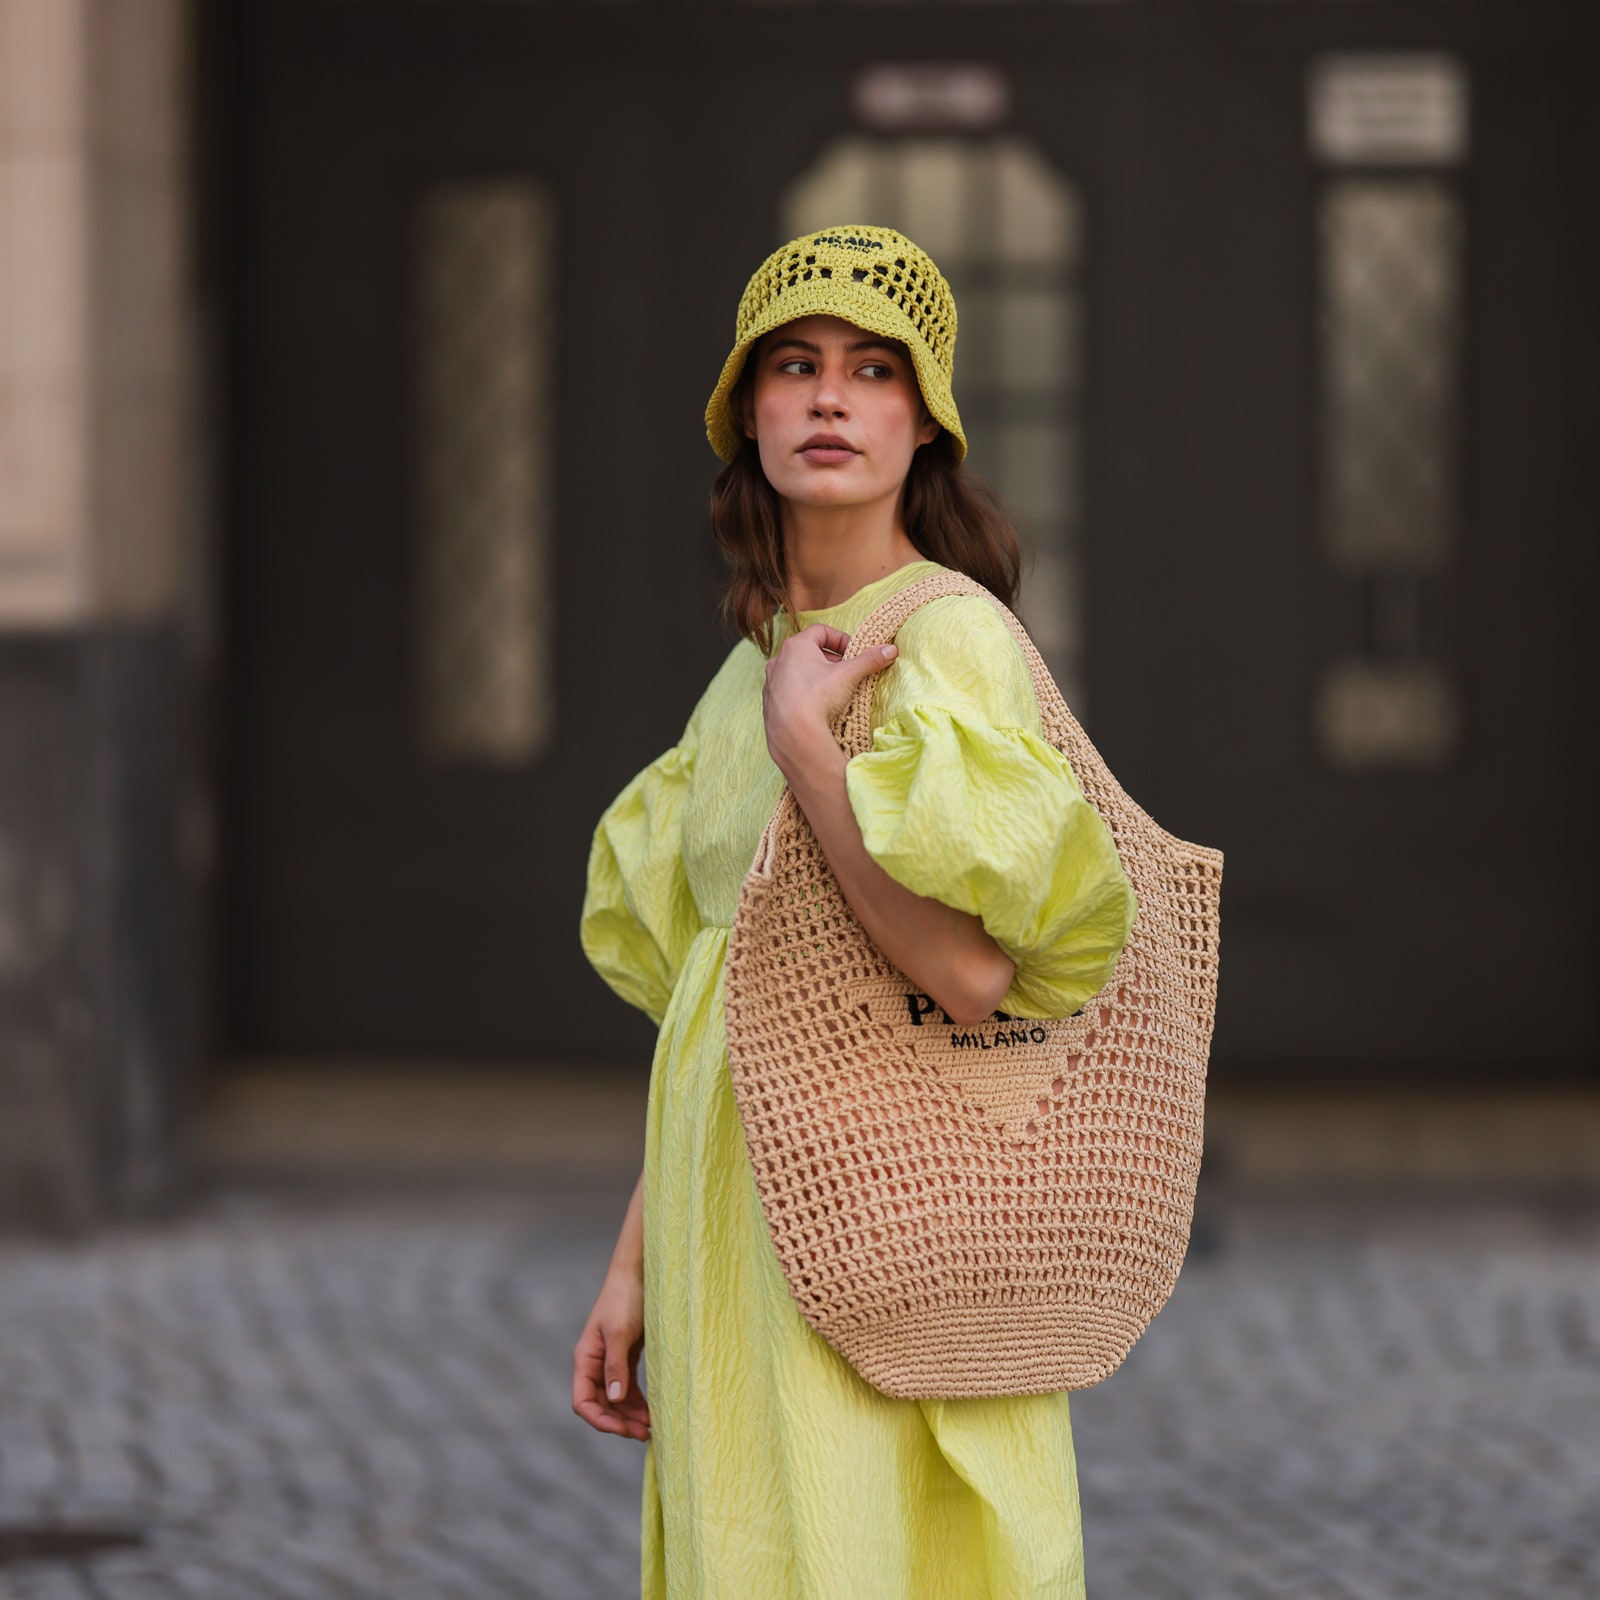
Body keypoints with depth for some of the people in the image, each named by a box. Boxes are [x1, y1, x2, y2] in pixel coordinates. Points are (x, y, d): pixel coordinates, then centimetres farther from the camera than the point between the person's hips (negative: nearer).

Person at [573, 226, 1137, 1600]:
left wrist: (804, 740, -18)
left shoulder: (950, 636, -10)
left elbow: (970, 975, -23)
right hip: (736, 1240, 8)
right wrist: (638, 1268, 13)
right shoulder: (750, 674, 14)